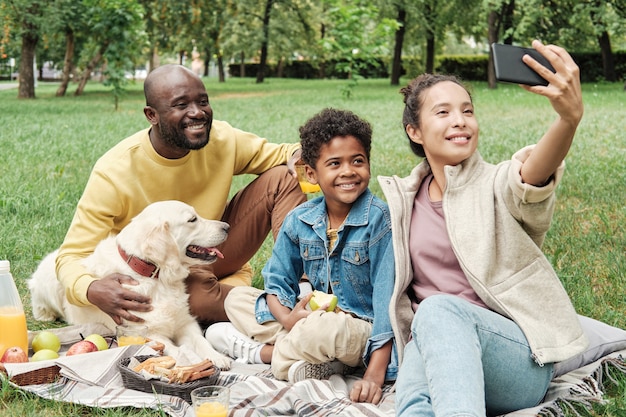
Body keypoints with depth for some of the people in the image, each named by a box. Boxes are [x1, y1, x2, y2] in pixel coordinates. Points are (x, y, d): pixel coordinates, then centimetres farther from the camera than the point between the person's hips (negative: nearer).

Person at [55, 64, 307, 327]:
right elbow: (72, 256, -23)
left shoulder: (221, 139, -13)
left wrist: (296, 154, -21)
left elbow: (271, 153, 6)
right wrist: (92, 290, -48)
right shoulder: (114, 172, -25)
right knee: (200, 294, -41)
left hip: (214, 254, 5)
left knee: (283, 178, -11)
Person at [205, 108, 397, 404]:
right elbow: (278, 280, 6)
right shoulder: (300, 220, 0)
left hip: (361, 327, -6)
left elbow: (386, 292, -20)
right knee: (236, 299, 1)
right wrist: (286, 317, -20)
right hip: (314, 314, 6)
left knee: (327, 326, -38)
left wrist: (376, 373, -26)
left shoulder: (378, 219, -16)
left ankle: (260, 351, -10)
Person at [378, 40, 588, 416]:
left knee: (439, 310, -37)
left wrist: (570, 117, -46)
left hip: (519, 358, -2)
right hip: (428, 347, 2)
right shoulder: (404, 199, 14)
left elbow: (532, 177, -27)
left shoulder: (496, 185, -2)